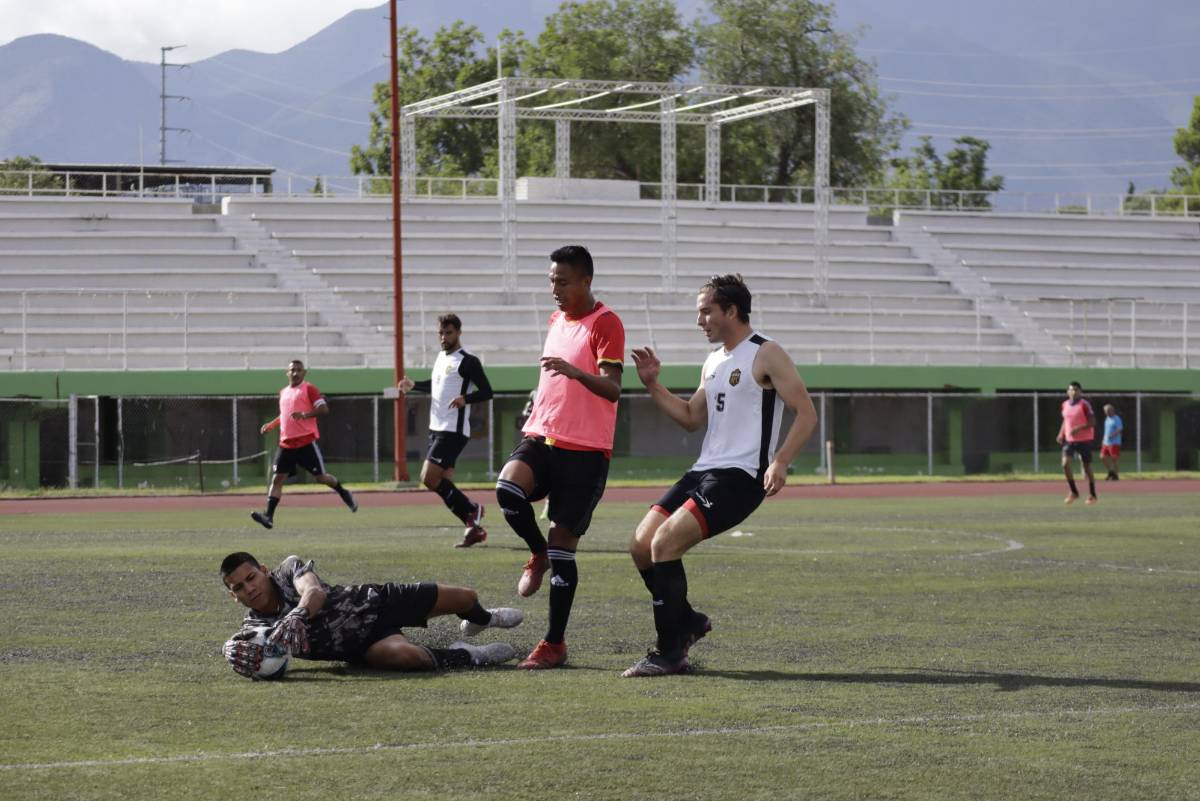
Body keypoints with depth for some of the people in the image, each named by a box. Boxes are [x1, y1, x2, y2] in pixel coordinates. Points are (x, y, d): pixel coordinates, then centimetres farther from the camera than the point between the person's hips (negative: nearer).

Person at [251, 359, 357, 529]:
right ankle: (268, 516, -13)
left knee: (320, 477, 1)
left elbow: (324, 409, -12)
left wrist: (305, 415, -26)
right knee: (277, 478, -7)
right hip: (286, 443, 5)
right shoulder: (283, 393, 18)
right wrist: (272, 425, 17)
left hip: (307, 442, -5)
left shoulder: (309, 389, -3)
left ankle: (344, 493, 30)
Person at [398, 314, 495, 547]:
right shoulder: (441, 357, 17)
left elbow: (487, 392, -12)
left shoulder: (468, 361, -9)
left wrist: (465, 398, -29)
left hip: (453, 430, -9)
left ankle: (472, 511, -4)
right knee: (445, 486, 6)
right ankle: (474, 528, 12)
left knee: (429, 478, -17)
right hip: (436, 429, 9)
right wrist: (414, 385, 19)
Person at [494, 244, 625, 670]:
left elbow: (612, 388, -19)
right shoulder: (556, 319, 16)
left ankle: (555, 643, 6)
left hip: (585, 450, -6)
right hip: (542, 438, 6)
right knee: (508, 486, -26)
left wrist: (573, 371, -35)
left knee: (563, 542, -4)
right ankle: (538, 554, 3)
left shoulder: (605, 323, -8)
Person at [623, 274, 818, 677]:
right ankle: (688, 622, 20)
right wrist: (653, 385, 15)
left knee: (665, 542, -21)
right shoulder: (714, 362, 19)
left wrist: (780, 462, -23)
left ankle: (670, 653, -14)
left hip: (740, 477, -8)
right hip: (704, 469, 9)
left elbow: (806, 413, -11)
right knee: (641, 544, -1)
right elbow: (692, 418, 27)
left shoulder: (765, 355, -6)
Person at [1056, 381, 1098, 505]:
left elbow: (1092, 422, -14)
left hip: (1084, 440, -5)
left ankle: (1092, 495, 21)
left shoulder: (1084, 405, -12)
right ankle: (1074, 492, -1)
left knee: (1087, 467, 5)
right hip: (1069, 440, 5)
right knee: (1065, 464, -13)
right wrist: (1061, 434, 7)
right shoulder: (1065, 405, 6)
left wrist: (1078, 428, -26)